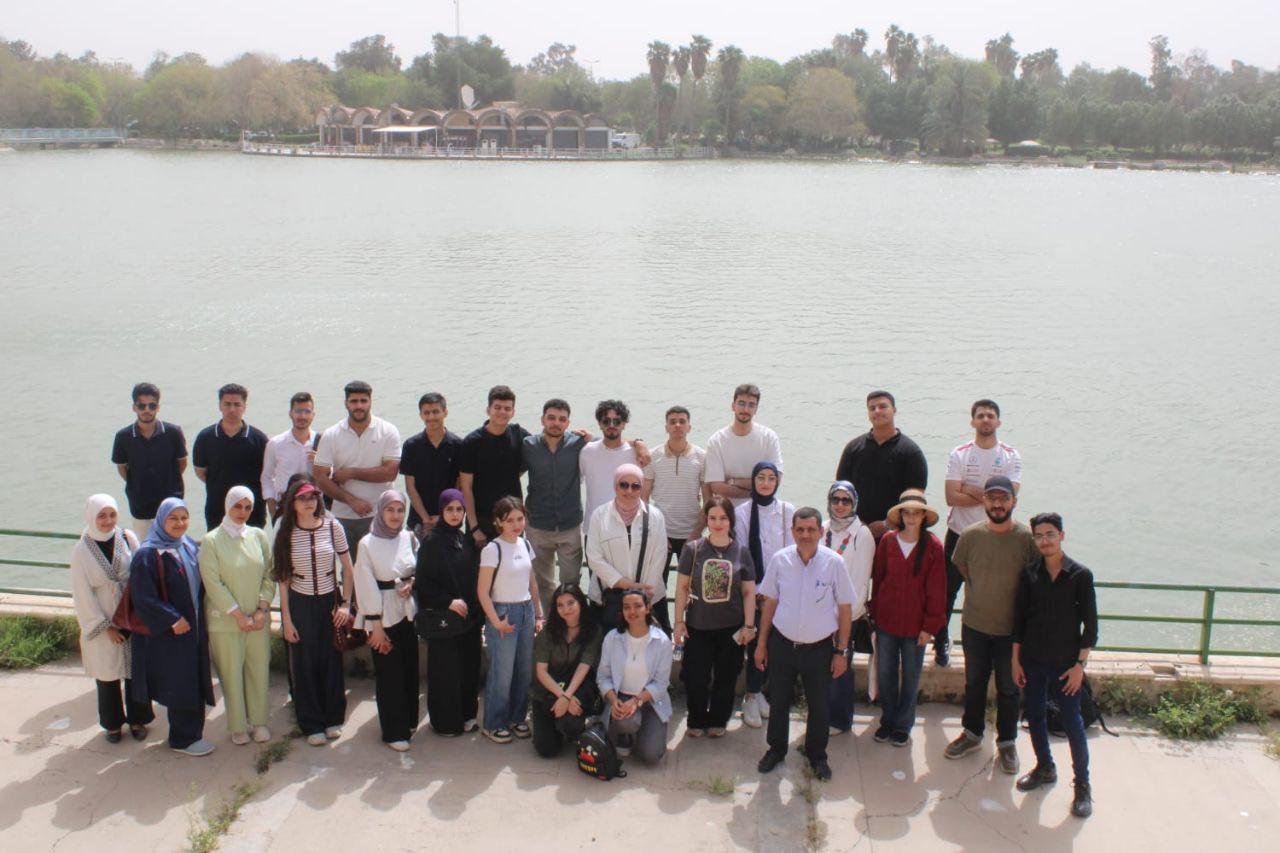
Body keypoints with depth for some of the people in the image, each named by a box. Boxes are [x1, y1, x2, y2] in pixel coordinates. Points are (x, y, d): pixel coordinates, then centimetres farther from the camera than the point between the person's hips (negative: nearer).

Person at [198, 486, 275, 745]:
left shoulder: (259, 536, 3)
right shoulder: (212, 540, -7)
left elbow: (269, 575, 5)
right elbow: (213, 583, -10)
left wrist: (262, 609, -6)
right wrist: (239, 615, -12)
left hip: (258, 619, 3)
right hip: (225, 620, -3)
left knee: (259, 670, 8)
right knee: (232, 674, 4)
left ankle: (259, 721, 24)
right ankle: (238, 726, 18)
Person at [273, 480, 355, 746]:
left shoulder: (333, 527, -5)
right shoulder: (285, 533, -5)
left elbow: (348, 568, 2)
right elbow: (282, 578, -2)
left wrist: (345, 604, -3)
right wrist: (286, 618, -4)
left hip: (330, 601, 1)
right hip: (300, 604, 0)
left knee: (332, 661, 7)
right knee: (305, 664, 6)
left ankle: (333, 718, 25)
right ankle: (312, 724, 19)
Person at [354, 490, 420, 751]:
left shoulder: (409, 539, 1)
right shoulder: (368, 544, -11)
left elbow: (420, 570, 15)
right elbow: (366, 585, -11)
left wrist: (411, 583, -7)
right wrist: (376, 626, -12)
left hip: (407, 612, 4)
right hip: (383, 615, -4)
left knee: (410, 668, 11)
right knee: (389, 673, 2)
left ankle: (408, 721, 29)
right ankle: (394, 732, 12)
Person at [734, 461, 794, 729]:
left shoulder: (788, 512, -1)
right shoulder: (742, 513, -5)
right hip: (753, 591, -2)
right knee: (755, 643, -2)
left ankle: (756, 691, 26)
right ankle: (752, 697, 15)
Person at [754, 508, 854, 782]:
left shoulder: (834, 562, -12)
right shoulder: (780, 560, -8)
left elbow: (845, 609, -5)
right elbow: (770, 602, 3)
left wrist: (841, 651, -4)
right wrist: (762, 643, 5)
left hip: (819, 647, -1)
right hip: (782, 644, 1)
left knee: (820, 705, 12)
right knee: (778, 701, 16)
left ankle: (817, 756, 34)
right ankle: (776, 749, 37)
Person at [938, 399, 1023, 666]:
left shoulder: (1011, 456, -2)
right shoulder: (959, 454, -2)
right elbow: (952, 496, -13)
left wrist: (969, 489, -14)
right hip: (959, 533, 0)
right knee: (947, 591, 6)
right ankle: (941, 644, 21)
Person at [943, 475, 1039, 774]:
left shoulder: (1027, 538, -15)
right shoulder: (971, 535, -9)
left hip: (1012, 628, -2)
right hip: (974, 625, 2)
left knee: (1009, 689, 13)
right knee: (974, 683, 18)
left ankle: (1007, 742, 30)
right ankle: (972, 733, 37)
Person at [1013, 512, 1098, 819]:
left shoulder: (1080, 575, -8)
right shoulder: (1029, 574, 0)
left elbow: (1090, 624, -5)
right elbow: (1019, 618, 6)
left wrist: (1080, 664, -9)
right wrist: (1016, 659, 4)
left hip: (1065, 664, -3)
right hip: (1033, 661, 4)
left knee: (1072, 722, 0)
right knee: (1034, 716, 12)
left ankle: (1082, 784, 12)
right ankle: (1045, 768, 32)